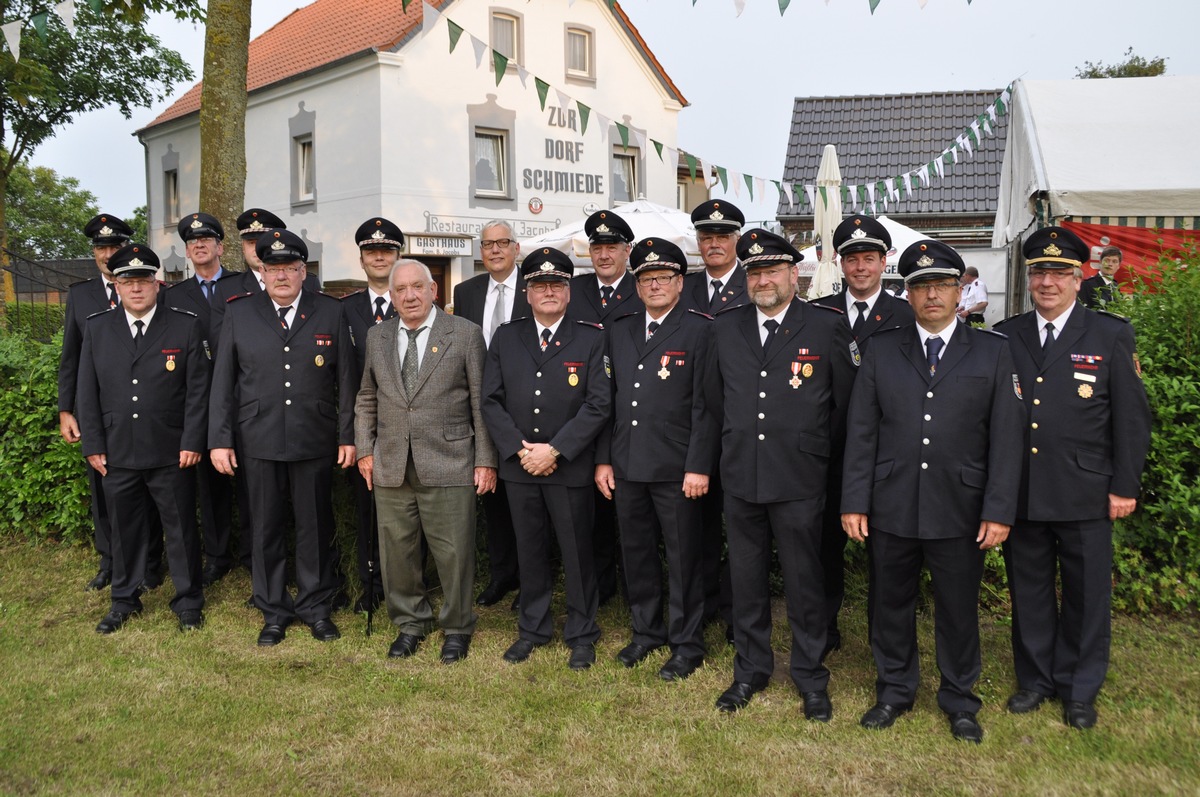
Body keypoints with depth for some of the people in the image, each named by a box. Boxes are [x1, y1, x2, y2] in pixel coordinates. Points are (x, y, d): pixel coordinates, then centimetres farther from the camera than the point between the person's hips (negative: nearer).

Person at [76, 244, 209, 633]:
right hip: (117, 454, 3)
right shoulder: (97, 328, 5)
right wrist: (93, 445, 1)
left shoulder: (185, 326, -3)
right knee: (125, 528, 14)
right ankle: (125, 600, 31)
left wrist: (192, 442, -9)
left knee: (181, 528, 7)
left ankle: (188, 601, 22)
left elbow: (198, 390, -4)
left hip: (171, 454, -2)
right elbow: (88, 392, 6)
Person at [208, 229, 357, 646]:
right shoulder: (239, 312, 4)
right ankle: (274, 611, 26)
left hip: (315, 442, 0)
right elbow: (223, 381, 4)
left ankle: (316, 606, 26)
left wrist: (348, 436, 1)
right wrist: (219, 439, 0)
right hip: (259, 443, 1)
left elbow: (346, 379, 3)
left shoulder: (331, 312, 3)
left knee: (316, 528, 9)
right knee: (266, 530, 10)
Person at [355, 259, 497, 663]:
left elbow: (481, 401, -1)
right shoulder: (377, 337, 12)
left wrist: (485, 459, -5)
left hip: (448, 465, -3)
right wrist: (365, 448, 9)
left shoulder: (465, 334, -1)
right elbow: (366, 399, 19)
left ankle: (457, 627, 23)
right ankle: (410, 623, 30)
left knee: (453, 552, 2)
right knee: (397, 550, 10)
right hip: (391, 467, 4)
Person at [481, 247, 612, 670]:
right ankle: (532, 628, 31)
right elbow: (491, 401, 3)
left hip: (570, 467, -3)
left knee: (577, 552, 7)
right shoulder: (505, 338, 7)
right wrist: (520, 449, -9)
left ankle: (582, 634, 23)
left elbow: (599, 404, -9)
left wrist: (554, 450, -15)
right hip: (519, 466, 3)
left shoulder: (591, 339, -2)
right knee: (530, 551, 14)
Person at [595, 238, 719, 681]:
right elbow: (609, 398, 12)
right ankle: (646, 631, 32)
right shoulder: (620, 331, 12)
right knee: (636, 553, 15)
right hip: (626, 465, 5)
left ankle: (687, 644, 20)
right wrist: (603, 459, 7)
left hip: (676, 467, -5)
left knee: (683, 558, 5)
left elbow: (706, 405, -9)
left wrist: (699, 467, -14)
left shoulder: (700, 330, -5)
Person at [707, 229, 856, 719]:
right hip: (739, 479, 4)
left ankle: (810, 678, 27)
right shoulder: (726, 327, 6)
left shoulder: (827, 326, -5)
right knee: (746, 582, 14)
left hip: (799, 481, -3)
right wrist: (734, 447, 13)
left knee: (804, 583, 8)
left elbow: (847, 402, 2)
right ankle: (750, 670, 32)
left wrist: (814, 449, 7)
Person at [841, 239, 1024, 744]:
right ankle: (894, 691, 32)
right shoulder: (882, 350, 5)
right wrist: (854, 502, -3)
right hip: (891, 508, 1)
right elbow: (861, 432, 3)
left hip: (960, 509, -1)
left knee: (959, 611, 10)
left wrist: (999, 511, -7)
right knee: (891, 605, 13)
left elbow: (1005, 437, -1)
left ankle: (959, 701, 31)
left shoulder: (993, 352, 3)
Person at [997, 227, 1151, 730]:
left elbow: (1132, 418, 0)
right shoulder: (1005, 336, 5)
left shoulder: (1111, 336, 0)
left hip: (1085, 494, -2)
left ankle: (1079, 690, 27)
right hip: (1021, 494, 2)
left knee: (1086, 594, 9)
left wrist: (1124, 487, -4)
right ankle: (1035, 680, 30)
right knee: (1028, 591, 13)